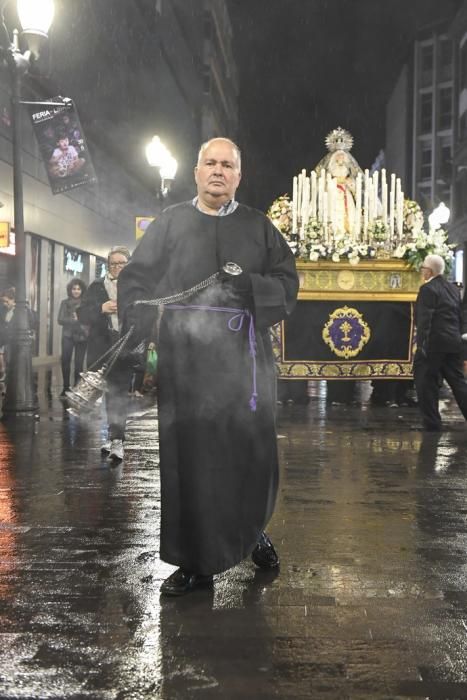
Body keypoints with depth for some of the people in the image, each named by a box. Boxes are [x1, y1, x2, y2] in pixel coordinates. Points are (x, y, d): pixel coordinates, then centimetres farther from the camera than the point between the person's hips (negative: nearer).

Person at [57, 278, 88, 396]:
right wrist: (74, 320, -13)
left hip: (82, 336, 0)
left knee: (79, 363, 0)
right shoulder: (65, 303, 7)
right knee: (65, 361, -5)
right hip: (68, 336, 0)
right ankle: (66, 387, 6)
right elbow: (60, 320, -2)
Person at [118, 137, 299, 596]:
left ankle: (251, 531, 30)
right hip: (185, 358, -1)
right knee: (189, 454, -1)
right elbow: (135, 280, 6)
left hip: (243, 356, 1)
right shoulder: (170, 223, 11)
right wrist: (141, 331, -8)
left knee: (250, 450, 2)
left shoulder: (258, 227, 14)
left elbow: (287, 280, 8)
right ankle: (196, 562, 10)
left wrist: (249, 285, -12)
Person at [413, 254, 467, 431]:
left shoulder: (428, 289, -11)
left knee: (426, 383, 1)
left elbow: (424, 319, -17)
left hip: (434, 343, -8)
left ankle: (432, 424, 4)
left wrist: (421, 345, -19)